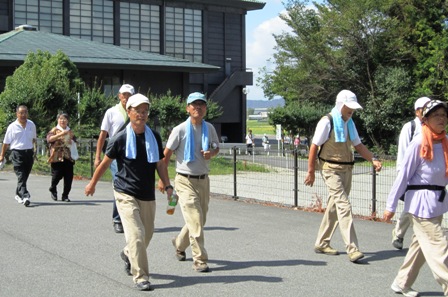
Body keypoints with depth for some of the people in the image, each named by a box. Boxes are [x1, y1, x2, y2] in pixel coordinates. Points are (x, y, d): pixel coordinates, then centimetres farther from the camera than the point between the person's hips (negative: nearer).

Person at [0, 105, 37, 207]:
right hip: (17, 153, -4)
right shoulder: (12, 127, 0)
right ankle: (25, 196, -24)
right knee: (21, 176, -14)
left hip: (29, 153, 4)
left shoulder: (32, 125, 10)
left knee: (25, 176, 11)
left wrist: (35, 149, 17)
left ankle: (18, 194, 29)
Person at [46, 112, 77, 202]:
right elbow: (49, 139, -12)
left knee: (69, 178, -1)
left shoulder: (70, 132, 16)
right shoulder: (55, 130, 4)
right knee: (57, 175, -3)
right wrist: (60, 134, -21)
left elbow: (75, 142, 27)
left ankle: (65, 195, 10)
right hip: (57, 157, -4)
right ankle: (53, 189, 27)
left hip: (68, 157, 4)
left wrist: (72, 142, 4)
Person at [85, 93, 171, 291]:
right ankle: (140, 278, -4)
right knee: (136, 235, -14)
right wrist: (92, 183, 13)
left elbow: (160, 165, 10)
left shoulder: (154, 137, 4)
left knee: (147, 234, 13)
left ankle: (128, 255, 44)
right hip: (126, 195, -4)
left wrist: (168, 186, 0)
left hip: (148, 195, 5)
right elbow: (105, 162, 5)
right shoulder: (121, 138, -6)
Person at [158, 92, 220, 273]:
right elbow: (166, 154, -3)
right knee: (195, 221, -11)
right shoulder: (180, 130, -9)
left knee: (200, 220, 14)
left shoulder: (209, 128, 5)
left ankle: (179, 243, 40)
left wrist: (211, 153, -4)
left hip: (203, 180, 5)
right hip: (185, 181, -5)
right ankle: (200, 260, -5)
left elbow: (216, 147, 21)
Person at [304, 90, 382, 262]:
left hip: (346, 169, 8)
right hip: (331, 169, -8)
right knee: (344, 206, -16)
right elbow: (314, 147, -9)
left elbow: (358, 146, 14)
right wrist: (311, 172, -9)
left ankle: (321, 244, 24)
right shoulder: (327, 122, -11)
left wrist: (373, 160, -3)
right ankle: (352, 249, -20)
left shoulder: (349, 123, 13)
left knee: (334, 207, 13)